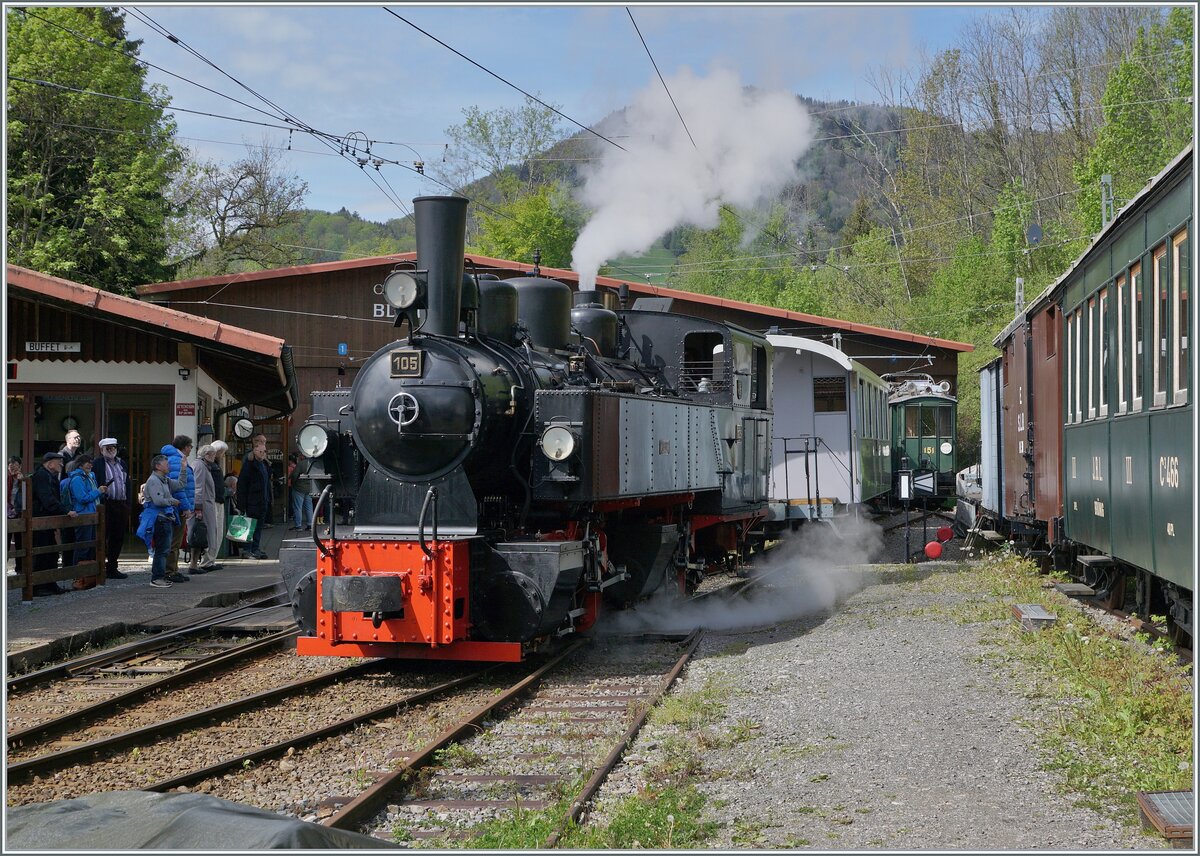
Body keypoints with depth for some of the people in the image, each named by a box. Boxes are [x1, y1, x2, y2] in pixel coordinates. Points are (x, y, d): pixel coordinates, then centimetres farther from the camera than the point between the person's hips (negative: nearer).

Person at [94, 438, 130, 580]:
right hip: (106, 505, -6)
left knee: (118, 538, 9)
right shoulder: (97, 464, -2)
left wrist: (128, 503, 12)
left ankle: (112, 568, 17)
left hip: (122, 505, 6)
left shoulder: (122, 463, 18)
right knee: (103, 537, -6)